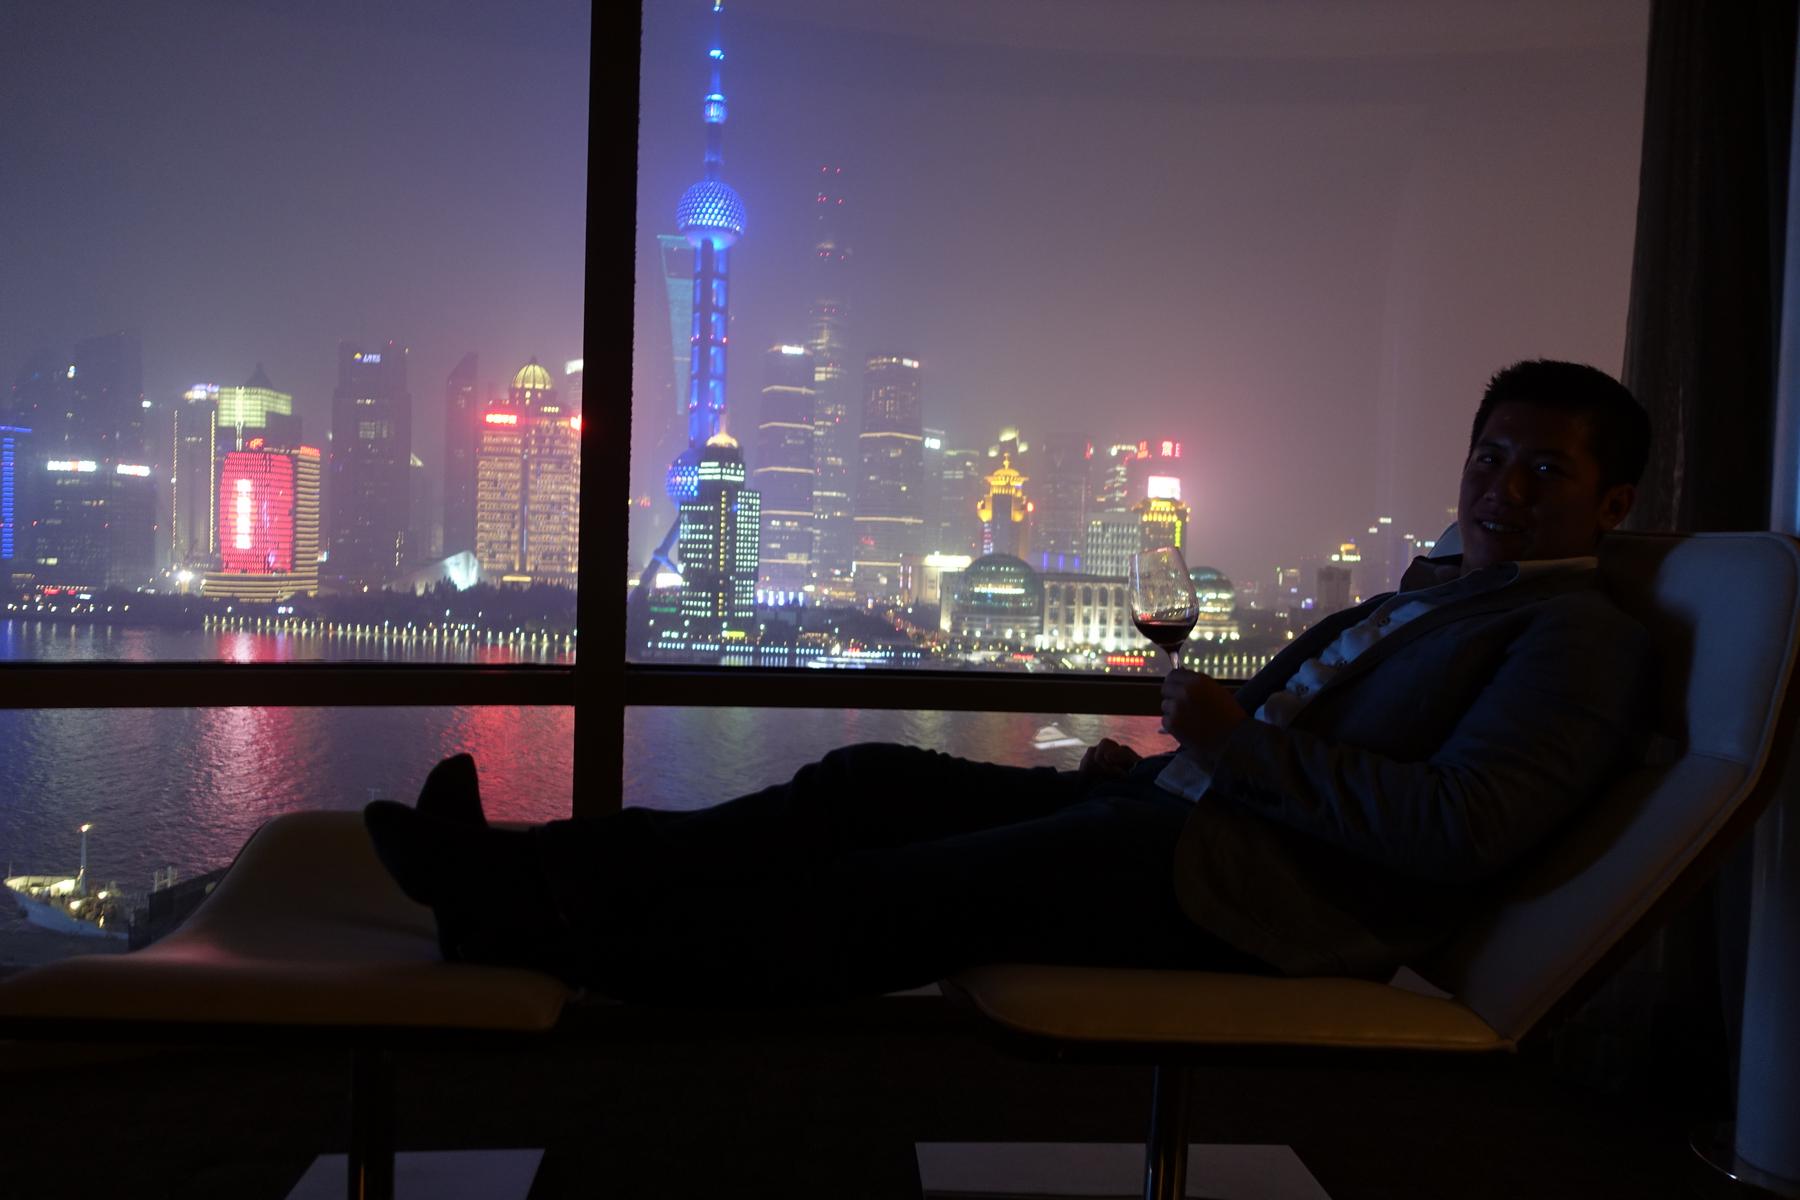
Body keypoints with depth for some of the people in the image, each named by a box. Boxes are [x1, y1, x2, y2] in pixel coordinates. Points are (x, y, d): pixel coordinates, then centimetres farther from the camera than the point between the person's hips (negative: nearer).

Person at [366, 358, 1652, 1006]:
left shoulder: (1578, 633, -1)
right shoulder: (1432, 591, 24)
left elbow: (1461, 829, -16)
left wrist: (1243, 744, -15)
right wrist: (1151, 764, 5)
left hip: (1267, 884, -8)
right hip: (1184, 813, 8)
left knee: (908, 894, -16)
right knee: (875, 782, -5)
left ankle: (543, 929, -10)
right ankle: (533, 869, -6)